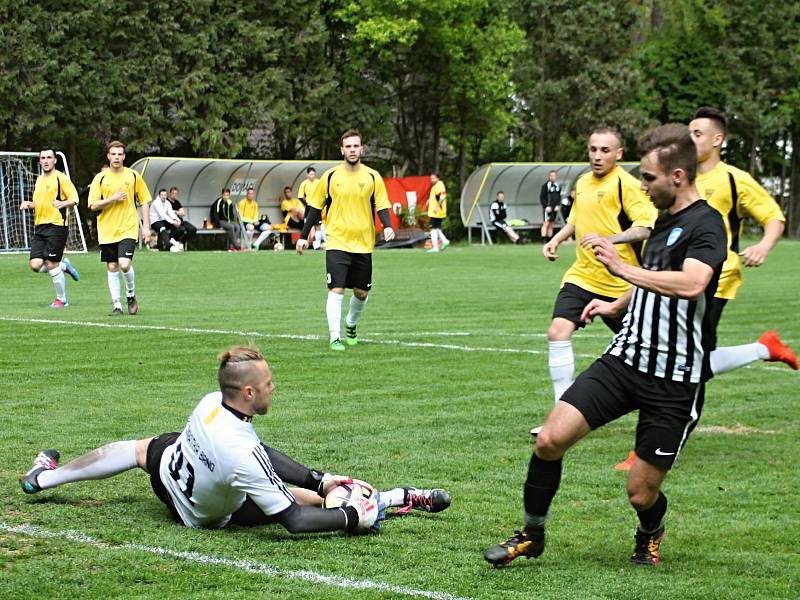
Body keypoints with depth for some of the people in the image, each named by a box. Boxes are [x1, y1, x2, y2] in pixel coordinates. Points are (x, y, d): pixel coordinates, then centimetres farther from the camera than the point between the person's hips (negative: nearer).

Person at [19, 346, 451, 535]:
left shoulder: (211, 403, -24)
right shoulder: (241, 453, -45)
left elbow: (264, 454, -8)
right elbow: (292, 520, -37)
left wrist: (318, 479, -11)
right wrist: (351, 518, -28)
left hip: (167, 465, 5)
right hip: (201, 514, -5)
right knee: (307, 499, -6)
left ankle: (46, 476, 51)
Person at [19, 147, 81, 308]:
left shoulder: (61, 178, -5)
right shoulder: (39, 180, 18)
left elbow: (74, 198, -10)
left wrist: (63, 204, -29)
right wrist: (28, 204, 10)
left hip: (57, 225, -7)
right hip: (39, 227, 7)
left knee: (52, 265, -7)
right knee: (35, 265, -4)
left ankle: (61, 299, 10)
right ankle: (64, 266, 21)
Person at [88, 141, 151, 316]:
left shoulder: (133, 176, 3)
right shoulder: (100, 178, 1)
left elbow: (144, 202, 9)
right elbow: (93, 205, -2)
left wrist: (146, 227, 2)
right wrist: (113, 199, -15)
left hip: (128, 229, -1)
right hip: (107, 230, 1)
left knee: (125, 264, -17)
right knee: (112, 268, 3)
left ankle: (131, 295, 9)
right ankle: (117, 305, 11)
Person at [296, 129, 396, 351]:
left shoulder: (372, 177, 1)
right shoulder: (330, 176, 0)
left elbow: (382, 206, 1)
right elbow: (315, 207, 8)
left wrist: (387, 226, -19)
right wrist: (304, 236, 6)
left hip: (363, 245, 2)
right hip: (337, 243, -2)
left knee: (361, 292, 11)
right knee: (336, 290, -13)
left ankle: (351, 326, 38)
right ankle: (335, 338, -12)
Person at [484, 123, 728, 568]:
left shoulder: (706, 224, -14)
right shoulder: (664, 220, 14)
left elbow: (691, 284, -34)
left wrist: (623, 268, -29)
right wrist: (616, 305, 17)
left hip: (674, 382, -7)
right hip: (625, 360, 7)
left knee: (642, 492, 0)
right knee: (551, 439, -10)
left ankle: (650, 537, 36)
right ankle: (532, 535, 10)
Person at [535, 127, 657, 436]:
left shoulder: (626, 184, -12)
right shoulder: (582, 182, 11)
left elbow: (645, 227, -20)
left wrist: (609, 239, -31)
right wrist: (556, 239, 13)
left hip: (618, 281, -6)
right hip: (581, 275, 6)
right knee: (558, 332, -14)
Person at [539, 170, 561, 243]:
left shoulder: (558, 186, 12)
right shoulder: (545, 185, -6)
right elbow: (542, 197, -6)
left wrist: (557, 205, 5)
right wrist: (546, 206, -14)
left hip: (554, 208, 6)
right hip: (547, 208, -6)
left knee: (552, 225, 8)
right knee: (546, 223, -11)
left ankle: (550, 240, 13)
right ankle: (544, 240, -14)